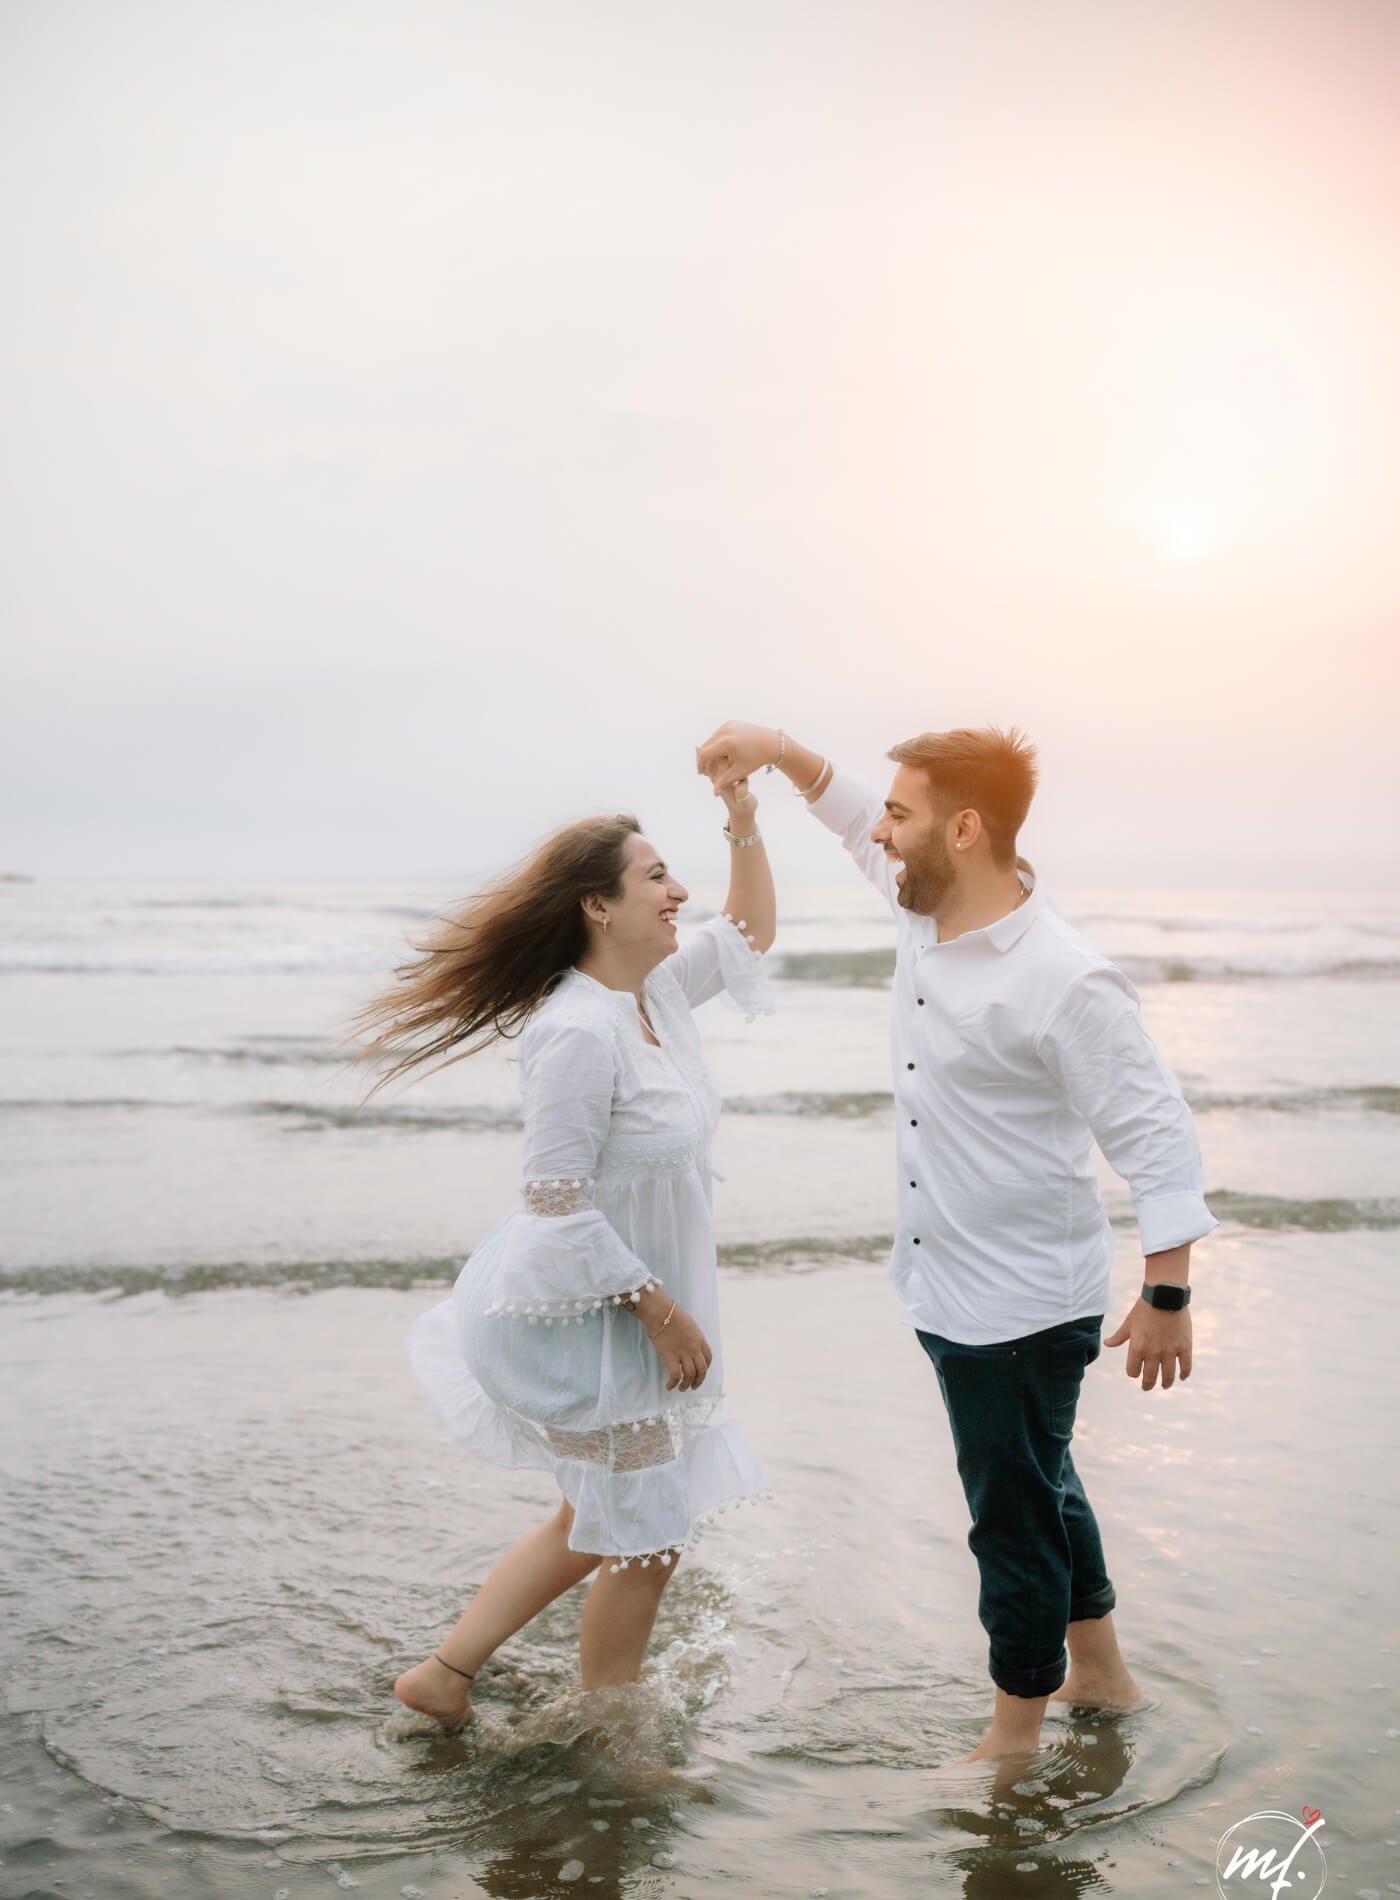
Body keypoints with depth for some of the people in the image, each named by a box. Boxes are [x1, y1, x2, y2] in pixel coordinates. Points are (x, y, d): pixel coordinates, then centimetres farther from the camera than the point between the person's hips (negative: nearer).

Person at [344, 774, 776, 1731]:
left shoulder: (656, 988, 1)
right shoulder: (579, 1033, -26)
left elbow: (749, 936, 19)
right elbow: (557, 1201, -26)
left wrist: (744, 823, 5)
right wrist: (661, 1310, -21)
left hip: (630, 1309, 10)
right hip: (590, 1319, -10)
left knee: (597, 1526, 22)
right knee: (644, 1541, 7)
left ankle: (444, 1674, 33)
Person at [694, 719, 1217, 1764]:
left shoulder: (1067, 982, -26)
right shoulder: (930, 911, -2)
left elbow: (1158, 1133, -22)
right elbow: (857, 820, 17)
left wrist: (1167, 1297, -21)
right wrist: (778, 749, 3)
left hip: (1024, 1305, -9)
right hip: (951, 1287, 9)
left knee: (1014, 1516, 8)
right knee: (1040, 1483, 25)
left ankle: (1016, 1737, 28)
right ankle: (1101, 1674, 46)